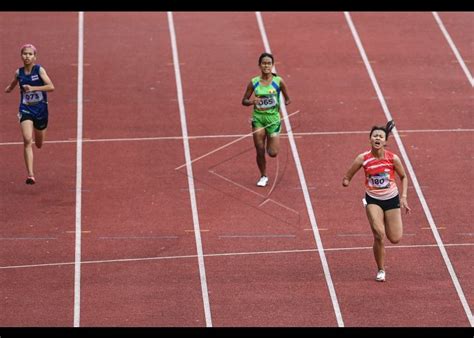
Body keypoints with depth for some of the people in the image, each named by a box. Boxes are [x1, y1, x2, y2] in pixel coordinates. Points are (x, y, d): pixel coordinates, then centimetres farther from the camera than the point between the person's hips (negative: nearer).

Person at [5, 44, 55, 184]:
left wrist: (33, 88, -26)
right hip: (25, 110, 0)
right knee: (27, 140, -20)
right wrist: (9, 88, 10)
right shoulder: (19, 73, 1)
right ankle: (30, 175, -24)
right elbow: (12, 84, 25)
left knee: (39, 144, 17)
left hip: (40, 109, 0)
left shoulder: (39, 70, -9)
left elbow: (51, 87, -20)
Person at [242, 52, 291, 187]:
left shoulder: (279, 81, -5)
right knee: (260, 151, -2)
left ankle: (272, 143, 33)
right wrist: (252, 101, -16)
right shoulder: (254, 82, -1)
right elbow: (244, 101, 5)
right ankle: (263, 177, 18)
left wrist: (284, 103, -18)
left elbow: (287, 99, 5)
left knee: (273, 153, -3)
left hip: (273, 118, -1)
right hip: (258, 118, 1)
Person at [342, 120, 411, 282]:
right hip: (373, 200, -1)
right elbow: (347, 177, -4)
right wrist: (346, 181, -28)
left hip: (392, 199, 1)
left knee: (395, 239, 4)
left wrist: (403, 197, -5)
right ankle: (381, 270, 1)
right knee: (379, 235, -20)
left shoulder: (393, 158, -12)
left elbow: (403, 177, 4)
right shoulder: (363, 158, -13)